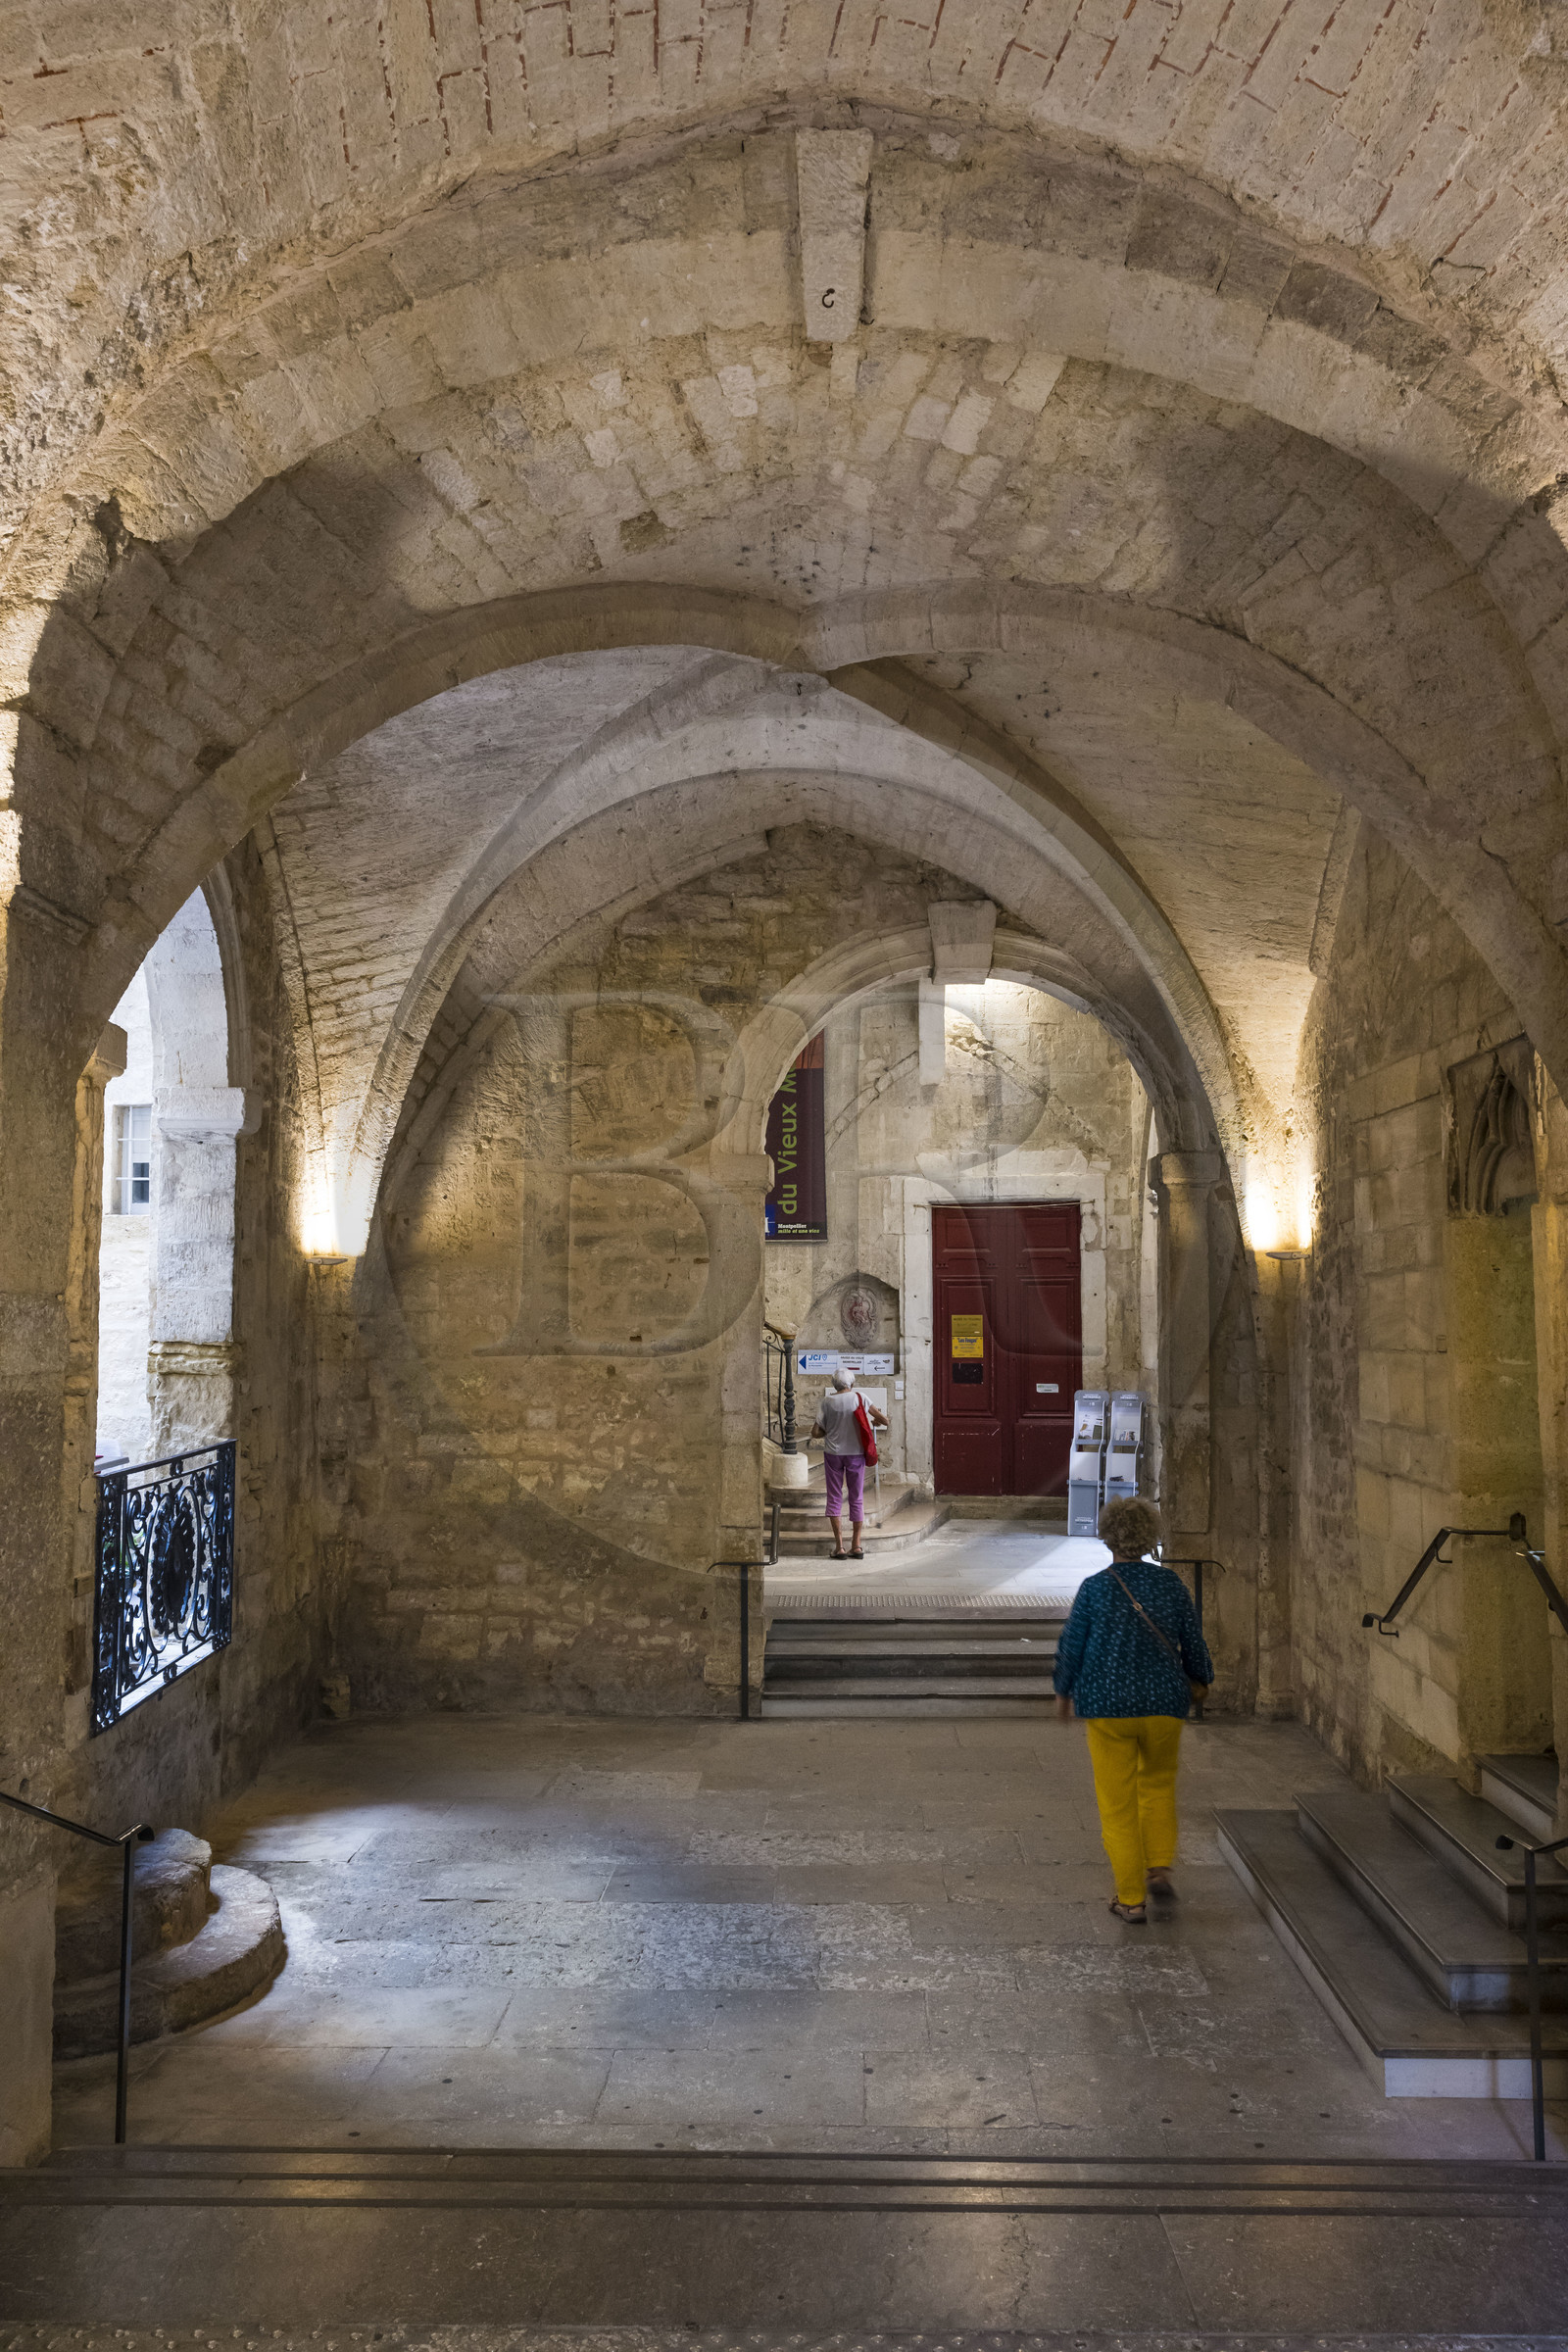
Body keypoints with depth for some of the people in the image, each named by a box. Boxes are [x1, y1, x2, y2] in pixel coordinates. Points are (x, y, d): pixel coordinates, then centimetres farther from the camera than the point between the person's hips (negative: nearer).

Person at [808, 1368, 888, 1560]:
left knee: (834, 1498, 6)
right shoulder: (859, 1398, -3)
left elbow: (815, 1432, -4)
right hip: (855, 1452, 0)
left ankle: (839, 1545, 1)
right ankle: (856, 1545, 10)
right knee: (857, 1498, 9)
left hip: (833, 1452, 0)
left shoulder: (827, 1401, -3)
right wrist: (876, 1421, 19)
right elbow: (884, 1420, -2)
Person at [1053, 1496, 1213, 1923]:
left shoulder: (1095, 1588, -10)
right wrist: (1201, 1679, 27)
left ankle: (1131, 1899, 10)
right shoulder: (1170, 1583, -4)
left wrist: (1064, 1692, 14)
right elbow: (1193, 1643, 6)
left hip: (1107, 1705, -2)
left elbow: (1071, 1647, -4)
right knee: (1159, 1783, 26)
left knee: (1118, 1803, 7)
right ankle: (1159, 1867, 15)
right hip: (1164, 1703, 2)